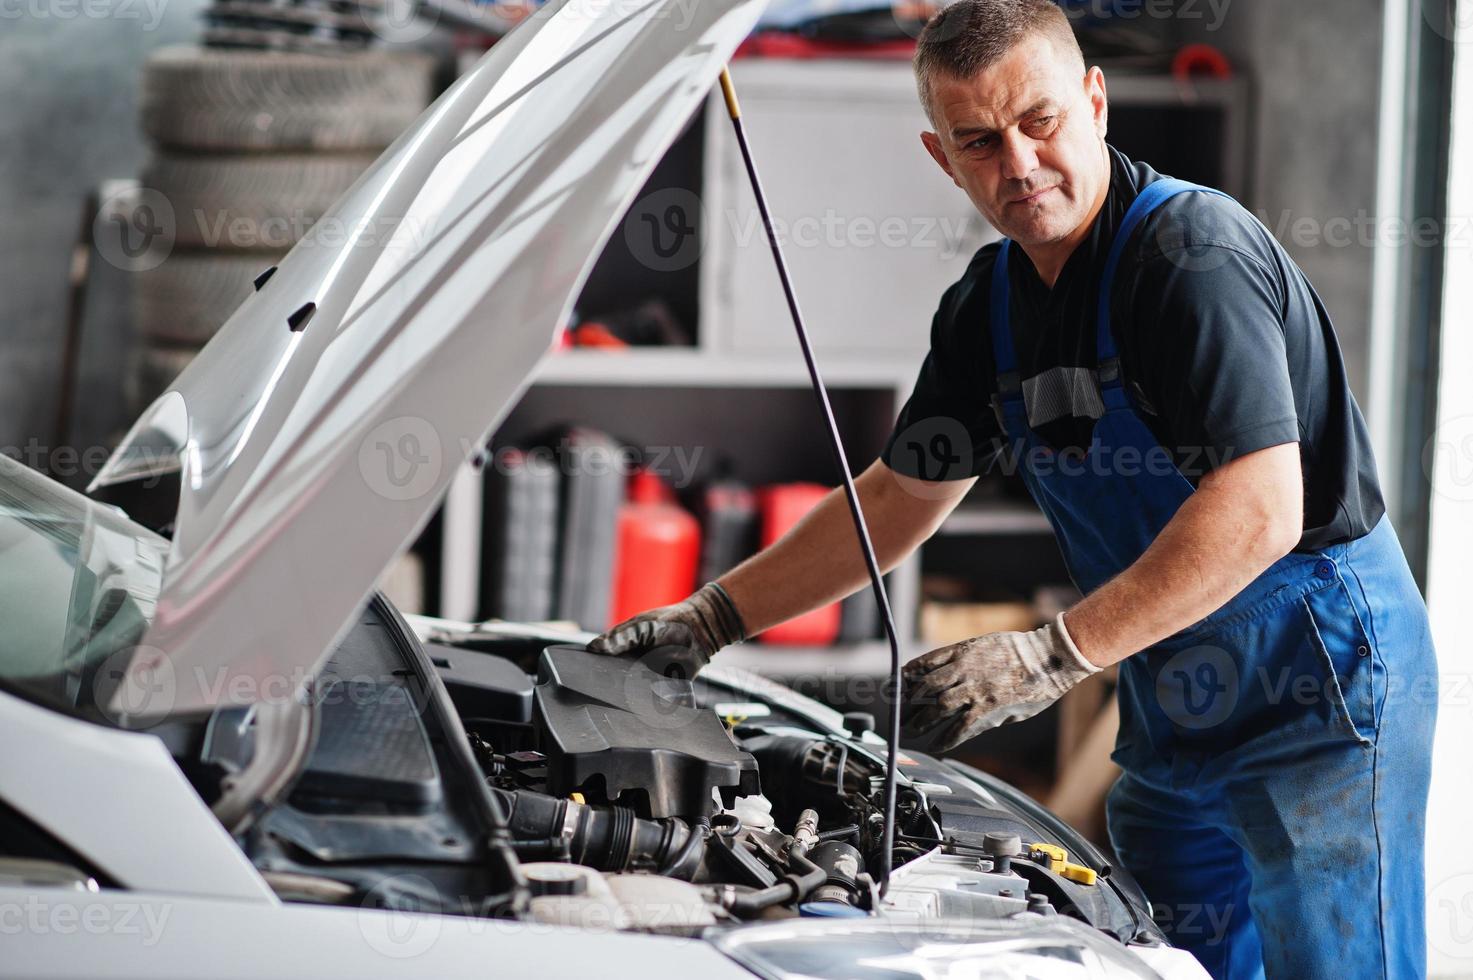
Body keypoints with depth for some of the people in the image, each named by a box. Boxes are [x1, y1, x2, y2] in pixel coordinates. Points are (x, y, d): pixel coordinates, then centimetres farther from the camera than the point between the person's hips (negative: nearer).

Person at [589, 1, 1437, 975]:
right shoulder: (990, 303, 7)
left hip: (1320, 675, -9)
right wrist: (714, 617, 12)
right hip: (1174, 700, 9)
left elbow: (1261, 510, -28)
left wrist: (1055, 656, -30)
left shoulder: (1196, 248, -20)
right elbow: (898, 498, 19)